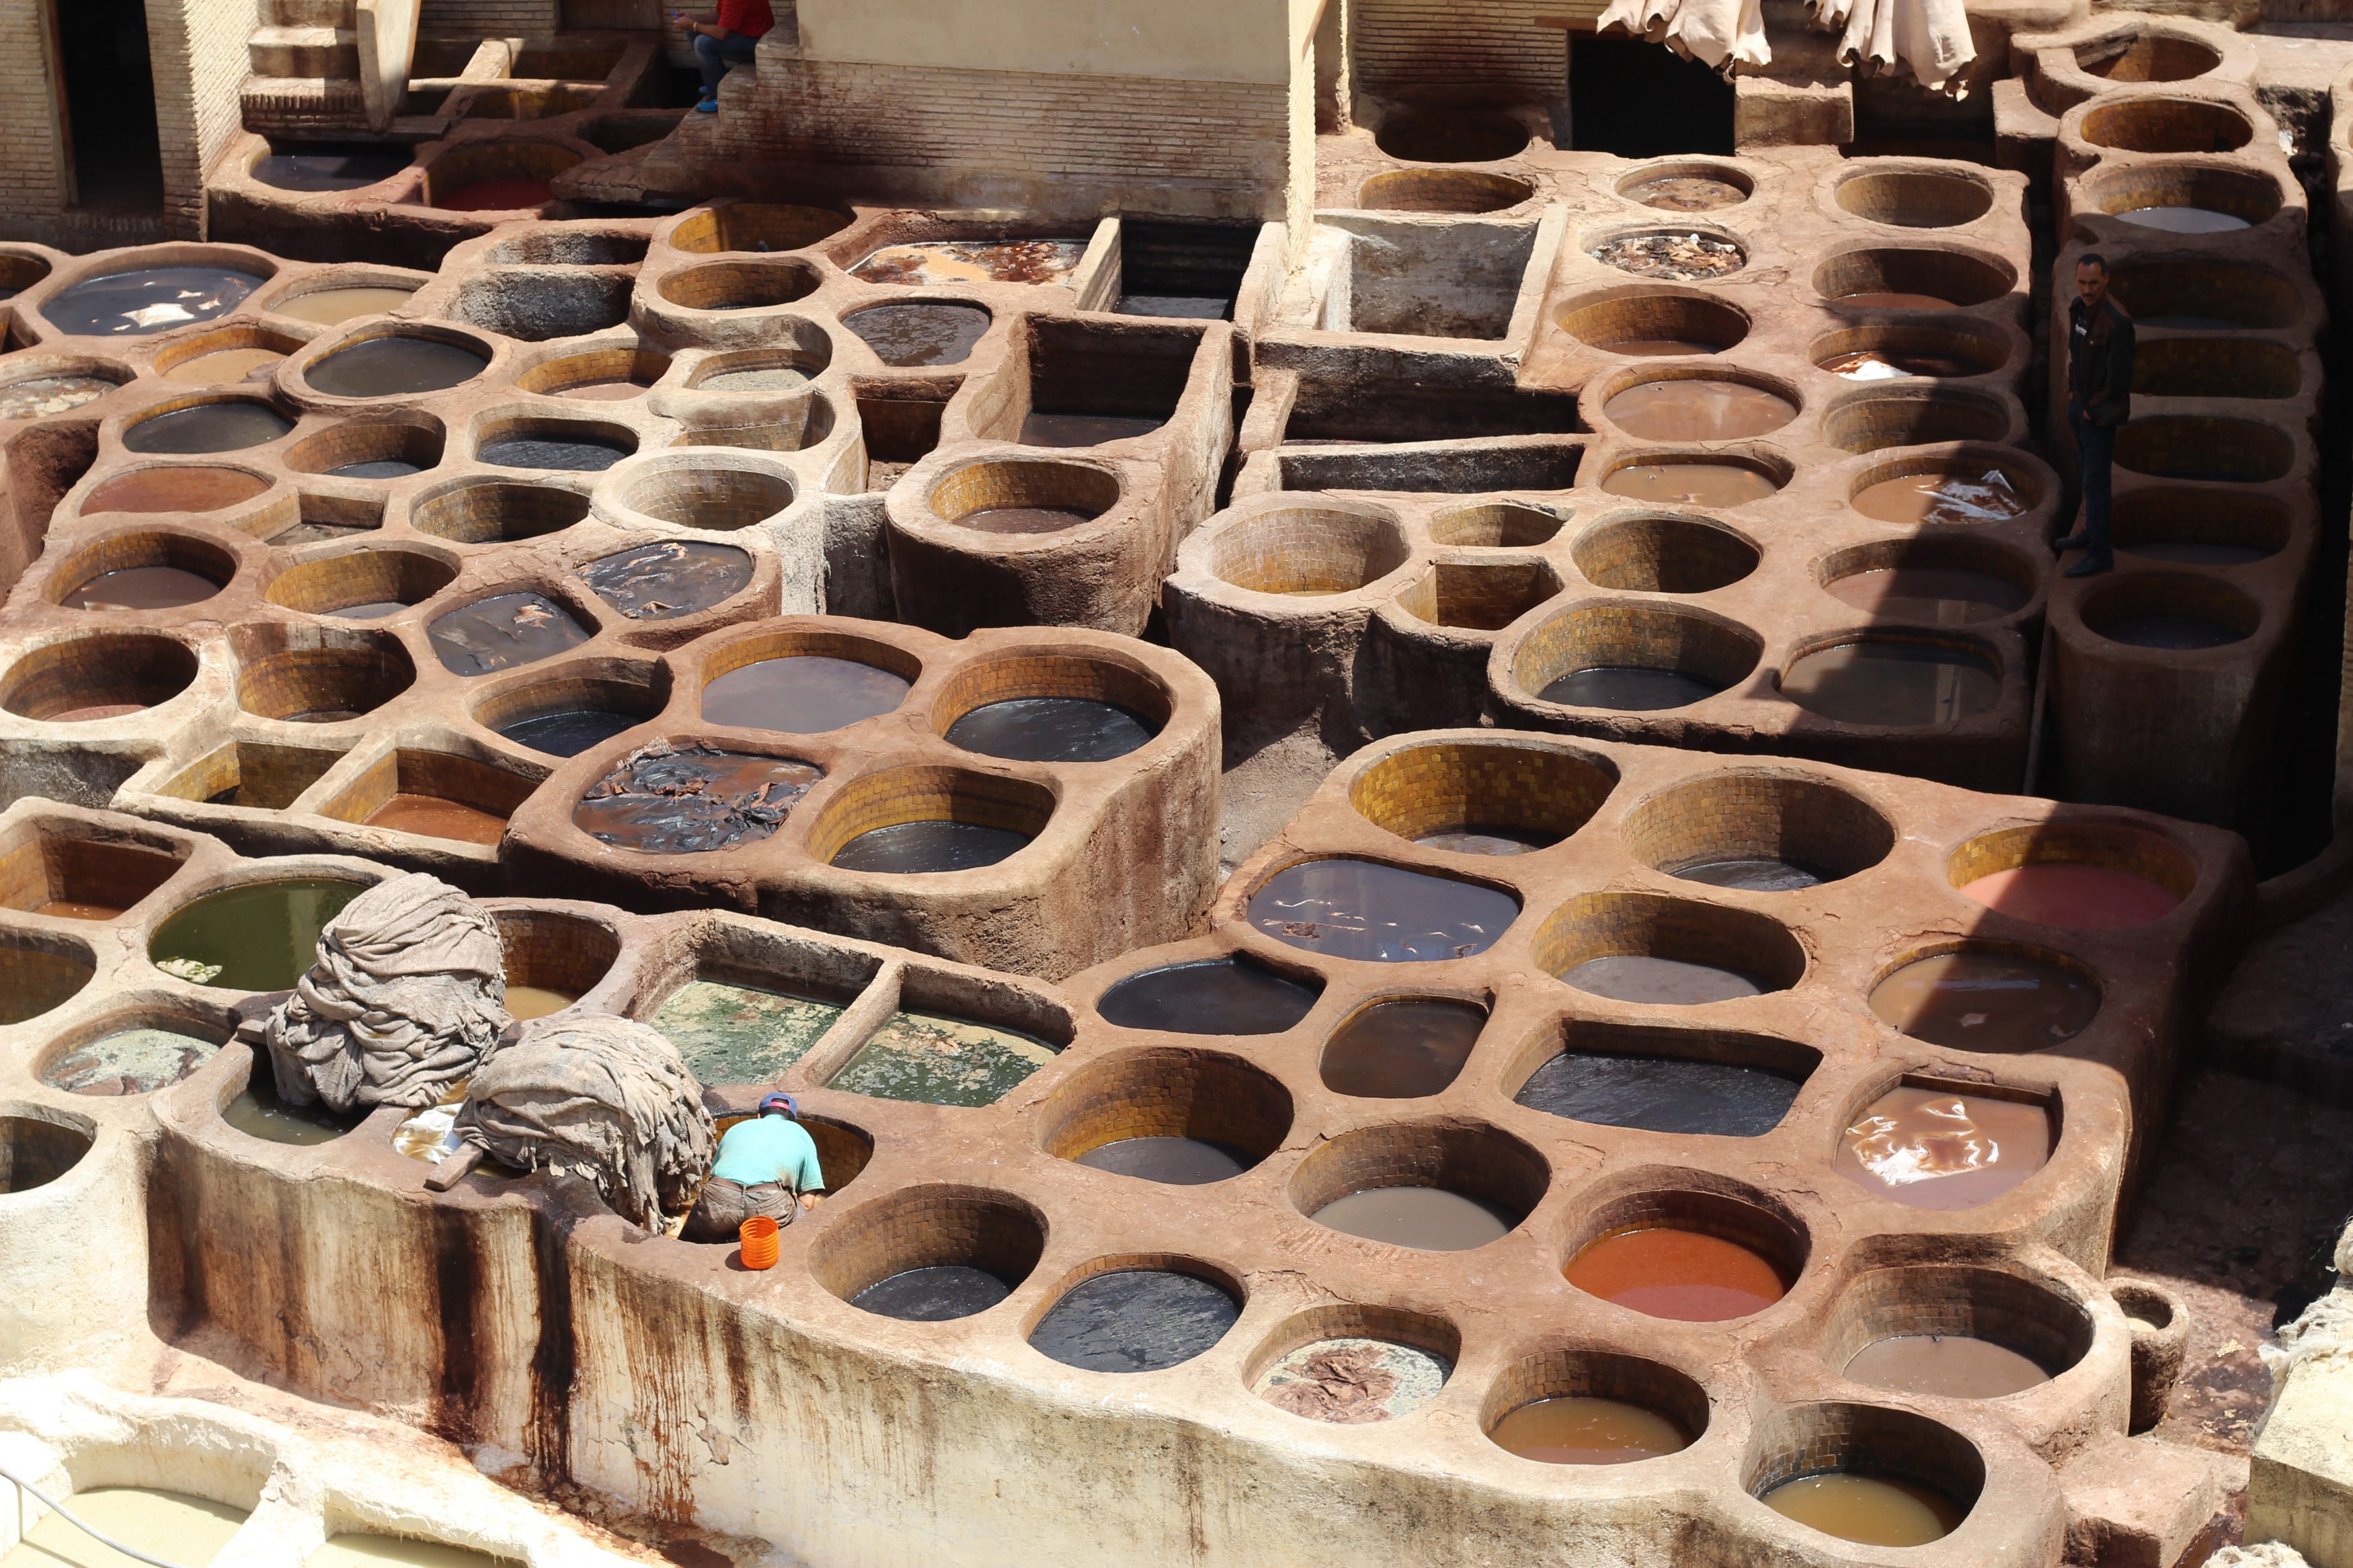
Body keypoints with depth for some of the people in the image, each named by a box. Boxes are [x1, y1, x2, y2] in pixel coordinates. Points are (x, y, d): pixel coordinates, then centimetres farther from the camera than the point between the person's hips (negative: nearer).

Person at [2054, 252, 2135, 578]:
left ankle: (2100, 553, 3)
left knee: (2095, 481, -4)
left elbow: (2120, 376, -22)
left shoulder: (2116, 321, -26)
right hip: (2080, 404, 8)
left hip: (2101, 412, -8)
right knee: (2089, 473, 20)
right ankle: (2092, 532, 34)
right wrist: (2073, 390, 12)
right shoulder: (2079, 308, 1)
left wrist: (2094, 409, -13)